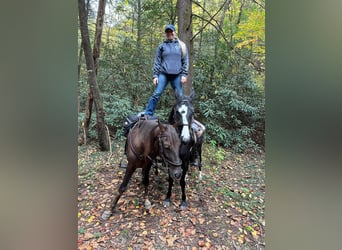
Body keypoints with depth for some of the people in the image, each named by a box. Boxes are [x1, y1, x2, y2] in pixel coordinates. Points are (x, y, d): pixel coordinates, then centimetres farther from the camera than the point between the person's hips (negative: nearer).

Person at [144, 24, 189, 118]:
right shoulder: (162, 46, 11)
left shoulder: (181, 45, 11)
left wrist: (184, 74, -2)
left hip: (177, 75, 1)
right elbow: (157, 61, 10)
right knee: (156, 94, -9)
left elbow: (185, 61, 8)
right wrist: (155, 75, 1)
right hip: (163, 74, 0)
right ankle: (148, 114, -1)